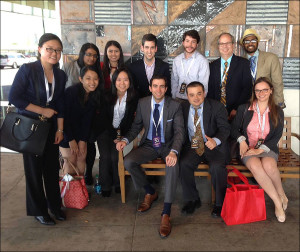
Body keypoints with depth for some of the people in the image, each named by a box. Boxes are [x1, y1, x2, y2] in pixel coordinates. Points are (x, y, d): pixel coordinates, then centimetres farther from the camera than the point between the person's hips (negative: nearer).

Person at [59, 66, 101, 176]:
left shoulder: (96, 95, -11)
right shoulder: (71, 91, -27)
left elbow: (88, 119, -7)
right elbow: (65, 117, -21)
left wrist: (83, 140, -9)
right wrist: (71, 140, -16)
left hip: (80, 130, 5)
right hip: (65, 130, -4)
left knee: (82, 157, 3)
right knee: (70, 159, -5)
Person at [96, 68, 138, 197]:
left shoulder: (133, 98, -4)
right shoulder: (107, 96, -5)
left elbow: (129, 119, -5)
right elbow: (104, 118, -4)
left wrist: (120, 135, -15)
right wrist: (114, 135, -12)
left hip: (121, 131, 0)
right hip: (105, 131, 0)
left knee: (115, 156, -20)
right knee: (105, 156, -18)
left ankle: (117, 183, 3)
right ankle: (105, 186, 1)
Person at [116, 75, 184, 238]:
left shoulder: (175, 106, -8)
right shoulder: (142, 103, 1)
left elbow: (179, 131, -13)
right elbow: (137, 126, 9)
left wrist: (173, 152, -33)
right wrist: (126, 140, -12)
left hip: (167, 146, -3)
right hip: (148, 145, 3)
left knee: (173, 165, -35)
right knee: (128, 162, -22)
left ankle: (166, 214, -27)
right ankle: (150, 193, 4)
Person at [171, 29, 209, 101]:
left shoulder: (203, 61, -9)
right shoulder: (176, 60, 5)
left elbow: (203, 86, -9)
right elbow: (174, 81, 11)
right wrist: (174, 97, 5)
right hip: (178, 99, 4)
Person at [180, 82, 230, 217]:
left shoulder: (217, 106, -3)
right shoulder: (183, 107, 6)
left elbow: (225, 128, -8)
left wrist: (215, 140, -30)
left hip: (214, 146, -2)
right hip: (192, 146, 3)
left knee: (217, 166, -29)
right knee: (184, 164, -25)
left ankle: (220, 203, -5)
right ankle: (192, 200, -2)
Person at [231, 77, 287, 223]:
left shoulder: (277, 112, 8)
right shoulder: (244, 109, 7)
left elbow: (277, 136, 2)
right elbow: (234, 128, 11)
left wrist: (260, 149, -12)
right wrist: (242, 140, -9)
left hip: (268, 148, 0)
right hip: (247, 149, 0)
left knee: (268, 165, -35)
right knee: (255, 165, -34)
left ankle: (281, 194, -7)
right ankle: (278, 201, -22)